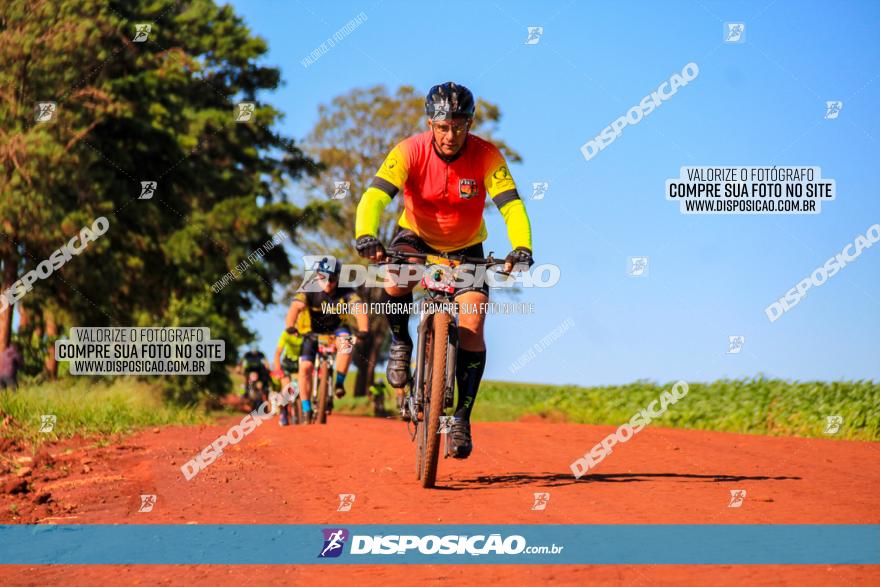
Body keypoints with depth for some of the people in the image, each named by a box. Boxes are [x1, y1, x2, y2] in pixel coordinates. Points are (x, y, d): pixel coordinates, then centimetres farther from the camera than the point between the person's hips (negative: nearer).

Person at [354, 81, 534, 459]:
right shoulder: (409, 152, -25)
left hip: (466, 248, 1)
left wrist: (521, 248, -51)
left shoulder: (486, 156, -24)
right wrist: (365, 236, -55)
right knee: (396, 282, -34)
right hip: (416, 236, 0)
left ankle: (462, 417, -2)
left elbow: (512, 207, -31)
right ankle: (401, 343, -2)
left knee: (472, 328, -15)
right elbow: (374, 197, -36)